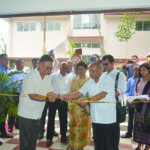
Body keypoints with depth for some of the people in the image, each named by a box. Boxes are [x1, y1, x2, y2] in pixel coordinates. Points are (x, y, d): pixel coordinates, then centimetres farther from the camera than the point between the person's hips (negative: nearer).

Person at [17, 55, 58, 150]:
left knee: (33, 140, 19)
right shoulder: (30, 77, -19)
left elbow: (50, 93, -1)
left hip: (37, 115, 7)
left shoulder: (47, 78, 5)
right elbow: (32, 96, -25)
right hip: (26, 115, -7)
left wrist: (58, 96, -21)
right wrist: (47, 98, -33)